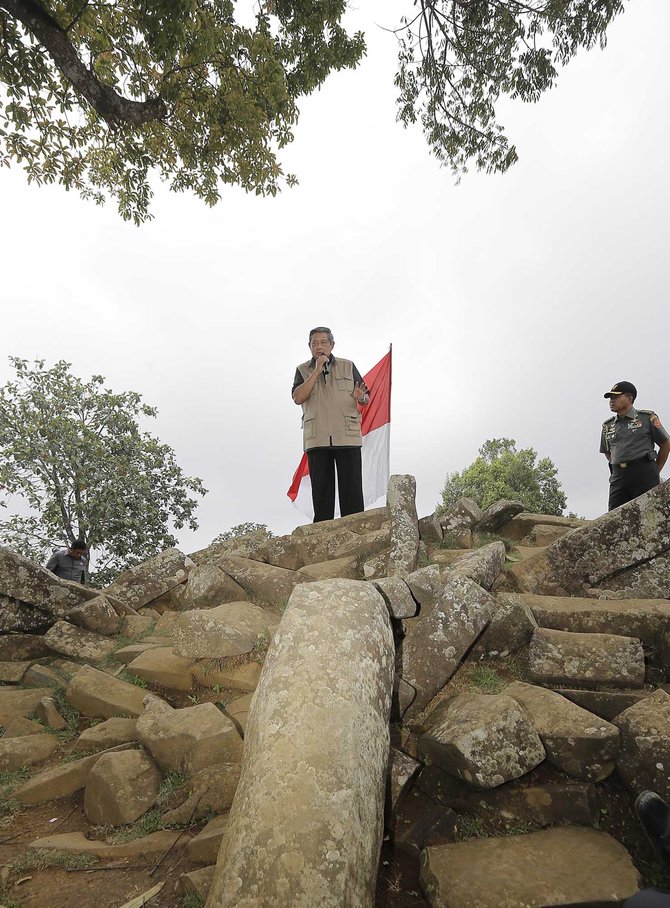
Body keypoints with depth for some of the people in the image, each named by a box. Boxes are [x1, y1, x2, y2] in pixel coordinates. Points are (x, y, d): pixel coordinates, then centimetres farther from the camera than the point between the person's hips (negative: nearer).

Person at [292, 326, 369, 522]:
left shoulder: (347, 366, 13)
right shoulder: (303, 370, 13)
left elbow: (366, 399, 12)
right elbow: (298, 398, -5)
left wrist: (360, 397, -12)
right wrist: (317, 371, -7)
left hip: (348, 437, 0)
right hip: (316, 439, 0)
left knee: (352, 490, -4)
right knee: (321, 490, 1)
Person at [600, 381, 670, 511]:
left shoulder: (647, 418, 6)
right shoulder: (607, 426, 17)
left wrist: (655, 471, 9)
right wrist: (618, 468, 15)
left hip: (644, 473, -4)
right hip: (618, 477, 4)